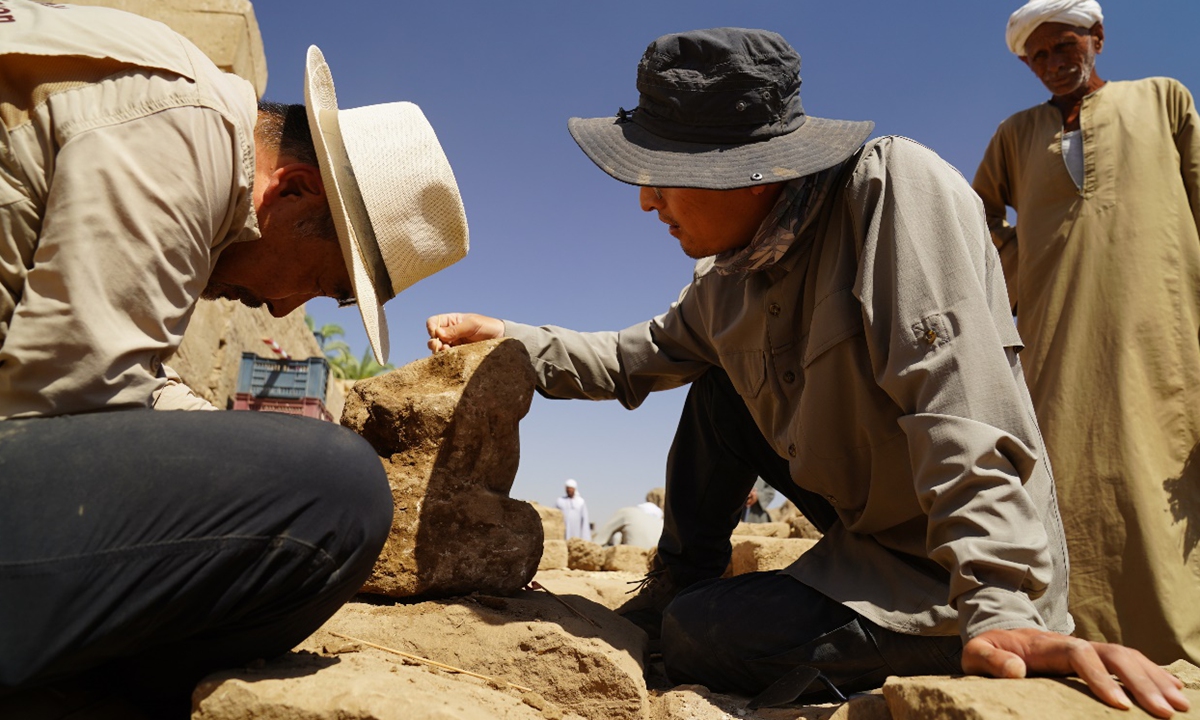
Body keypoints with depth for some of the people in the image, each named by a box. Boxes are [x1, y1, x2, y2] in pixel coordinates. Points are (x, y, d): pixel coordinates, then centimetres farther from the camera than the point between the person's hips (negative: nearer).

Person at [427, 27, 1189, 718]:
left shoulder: (895, 185, -24)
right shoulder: (727, 277, 0)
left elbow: (961, 409, -33)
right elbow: (638, 361, 14)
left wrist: (1000, 609, -38)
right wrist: (513, 339, 6)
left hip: (949, 565, -8)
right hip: (864, 521, 8)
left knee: (699, 638, -21)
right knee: (719, 384, 8)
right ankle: (682, 582, 16)